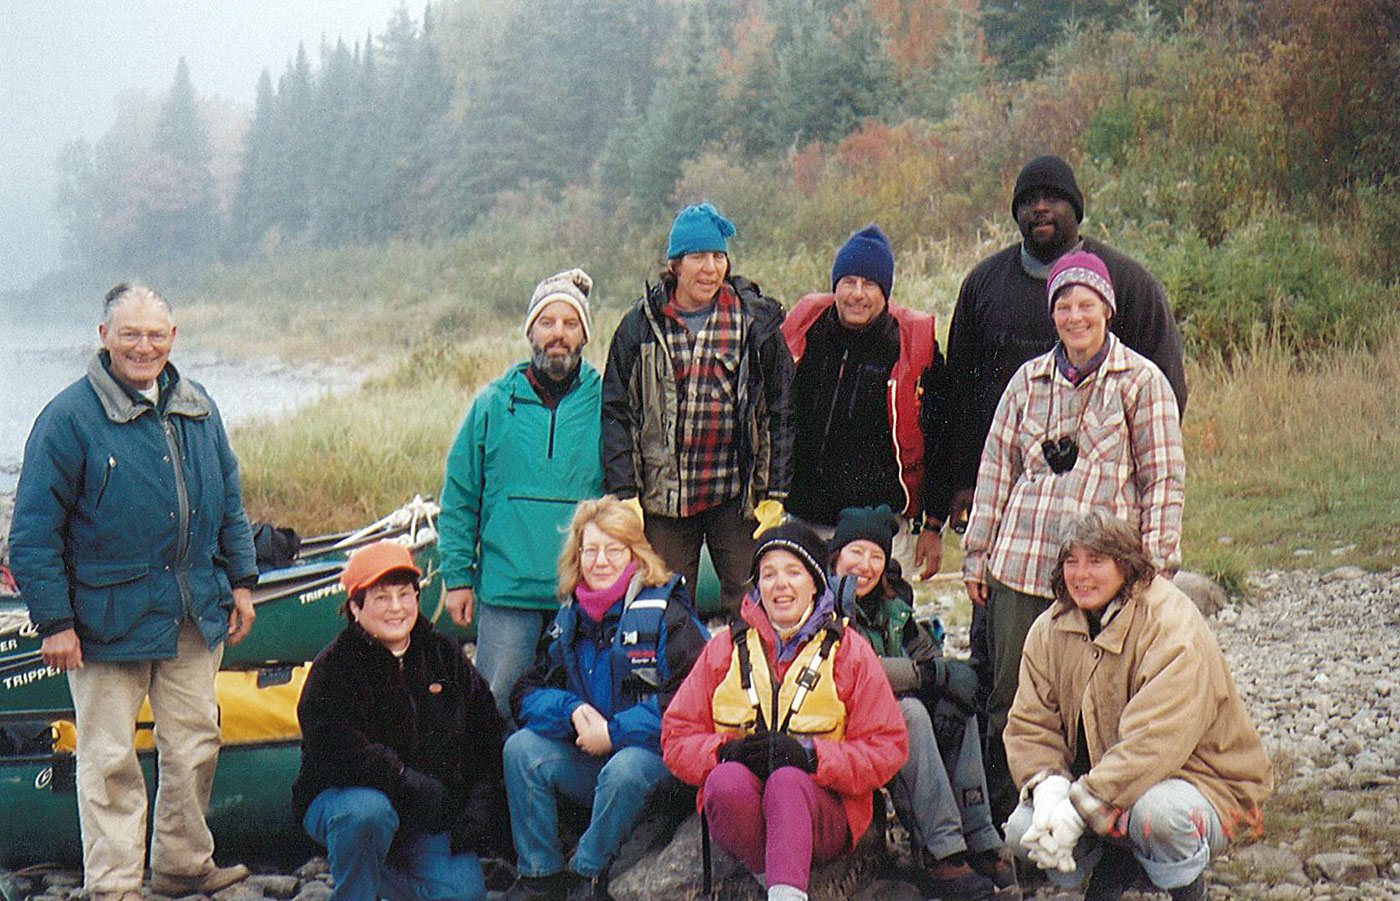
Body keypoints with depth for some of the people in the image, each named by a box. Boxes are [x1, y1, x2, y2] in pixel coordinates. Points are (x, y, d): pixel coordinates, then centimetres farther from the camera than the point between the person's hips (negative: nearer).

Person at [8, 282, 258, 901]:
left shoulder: (198, 409, 8)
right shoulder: (70, 417, -10)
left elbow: (229, 502, 18)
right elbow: (34, 530, -10)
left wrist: (241, 581, 14)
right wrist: (54, 621, -12)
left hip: (195, 616, 5)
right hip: (109, 615, -5)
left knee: (195, 744, 14)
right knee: (109, 759, 2)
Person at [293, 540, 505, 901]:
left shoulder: (444, 655, 5)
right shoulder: (335, 665, -11)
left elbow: (486, 733, 8)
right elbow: (334, 753, -24)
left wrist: (481, 805, -5)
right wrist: (409, 782, -29)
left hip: (430, 817, 4)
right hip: (342, 796, -4)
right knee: (367, 812, -39)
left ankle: (383, 872, 17)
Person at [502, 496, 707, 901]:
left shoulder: (667, 616, -7)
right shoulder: (570, 620, 12)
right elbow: (525, 695, 10)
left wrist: (614, 732, -18)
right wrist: (572, 710, -11)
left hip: (652, 754, -5)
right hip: (589, 760, 6)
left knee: (624, 770, -37)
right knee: (521, 748, -17)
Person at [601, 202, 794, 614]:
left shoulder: (755, 321, 3)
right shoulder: (642, 324, 4)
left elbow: (781, 410, 4)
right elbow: (615, 411, 5)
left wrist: (774, 494, -1)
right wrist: (624, 492, -3)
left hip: (736, 496, -1)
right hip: (663, 497, 1)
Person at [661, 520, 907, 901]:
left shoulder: (849, 650, 9)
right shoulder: (726, 648, 14)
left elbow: (887, 750, 2)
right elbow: (677, 738, 11)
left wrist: (810, 755, -15)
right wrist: (726, 751, -12)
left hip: (823, 807, -1)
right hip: (736, 803, 2)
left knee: (788, 782, -37)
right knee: (728, 780, -34)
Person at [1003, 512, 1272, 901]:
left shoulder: (1172, 628, -22)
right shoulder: (1049, 630, 0)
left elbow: (1153, 742, -31)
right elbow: (1030, 725, -2)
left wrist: (1079, 809, -35)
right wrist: (1049, 789, -23)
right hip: (1098, 778, 6)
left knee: (1155, 813, -39)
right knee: (1023, 830, -17)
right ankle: (1116, 864, 13)